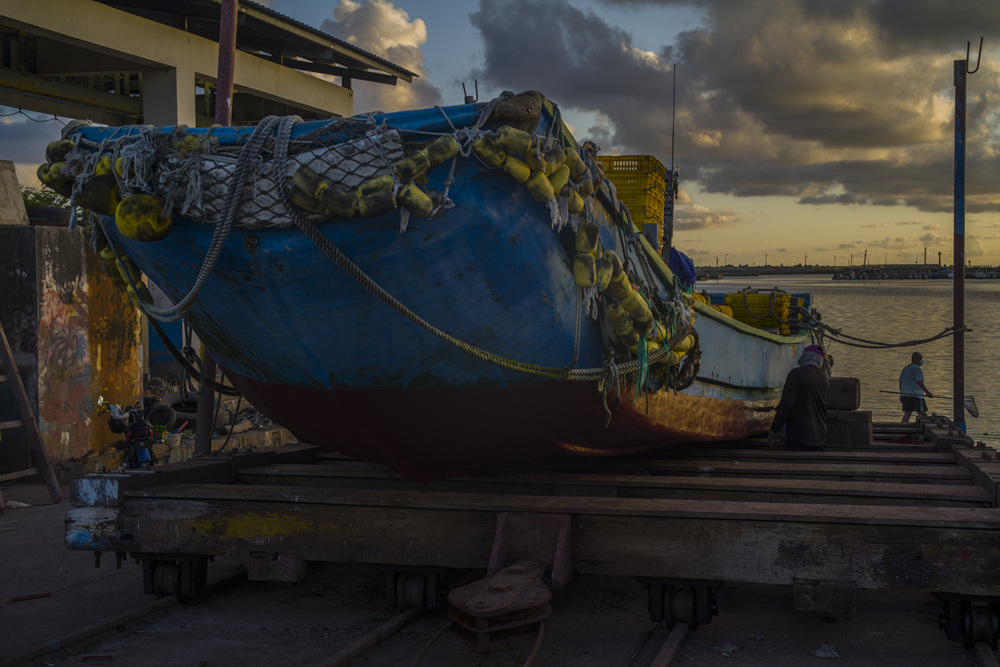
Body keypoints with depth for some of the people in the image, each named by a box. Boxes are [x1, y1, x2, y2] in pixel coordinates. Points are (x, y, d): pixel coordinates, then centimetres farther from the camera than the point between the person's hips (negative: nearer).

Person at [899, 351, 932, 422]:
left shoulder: (905, 368, 16)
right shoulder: (916, 368, -10)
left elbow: (900, 382, 19)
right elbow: (919, 382, -20)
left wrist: (901, 394, 24)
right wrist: (927, 392, -25)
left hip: (905, 395, 8)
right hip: (916, 394, -8)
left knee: (907, 413, 5)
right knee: (922, 414, -3)